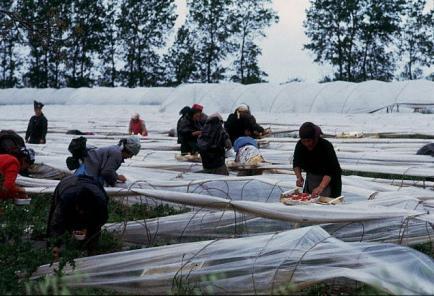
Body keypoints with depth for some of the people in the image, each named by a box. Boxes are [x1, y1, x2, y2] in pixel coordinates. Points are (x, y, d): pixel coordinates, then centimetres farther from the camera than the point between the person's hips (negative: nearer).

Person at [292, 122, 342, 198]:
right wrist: (299, 177, -22)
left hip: (328, 180, -5)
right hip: (311, 179, 5)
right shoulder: (300, 145, -14)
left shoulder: (326, 146, -29)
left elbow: (330, 171, -34)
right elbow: (296, 163, -3)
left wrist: (321, 187, -45)